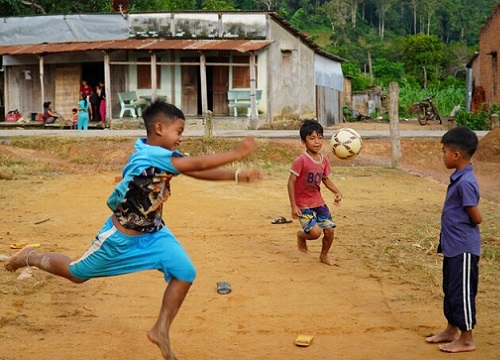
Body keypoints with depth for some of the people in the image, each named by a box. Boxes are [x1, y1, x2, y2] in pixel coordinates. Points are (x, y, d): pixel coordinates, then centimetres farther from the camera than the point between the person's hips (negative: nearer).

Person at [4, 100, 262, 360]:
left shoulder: (165, 154, -6)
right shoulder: (149, 155, -33)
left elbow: (198, 171, -8)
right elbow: (198, 164, -39)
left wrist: (238, 176, -18)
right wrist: (237, 153, -36)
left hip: (153, 233, 7)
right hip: (121, 236, -7)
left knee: (185, 272, -9)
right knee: (77, 274, 14)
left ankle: (161, 330, 7)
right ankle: (31, 257, 43)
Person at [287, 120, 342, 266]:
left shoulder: (324, 160, 1)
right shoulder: (301, 160, -19)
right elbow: (291, 182, -16)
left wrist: (337, 192, -2)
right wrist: (293, 206, -17)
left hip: (318, 202, 6)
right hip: (303, 204, -6)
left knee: (329, 230, 1)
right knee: (315, 232, -19)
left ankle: (324, 255, 29)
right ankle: (301, 235, 18)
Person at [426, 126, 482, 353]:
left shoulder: (465, 182, -22)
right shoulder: (458, 178, 8)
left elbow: (476, 218, -20)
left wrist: (463, 229, 0)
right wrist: (445, 240, 13)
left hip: (463, 249, -10)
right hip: (453, 247, 10)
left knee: (462, 292, 1)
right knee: (450, 290, 19)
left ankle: (466, 339, 13)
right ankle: (451, 331, 32)